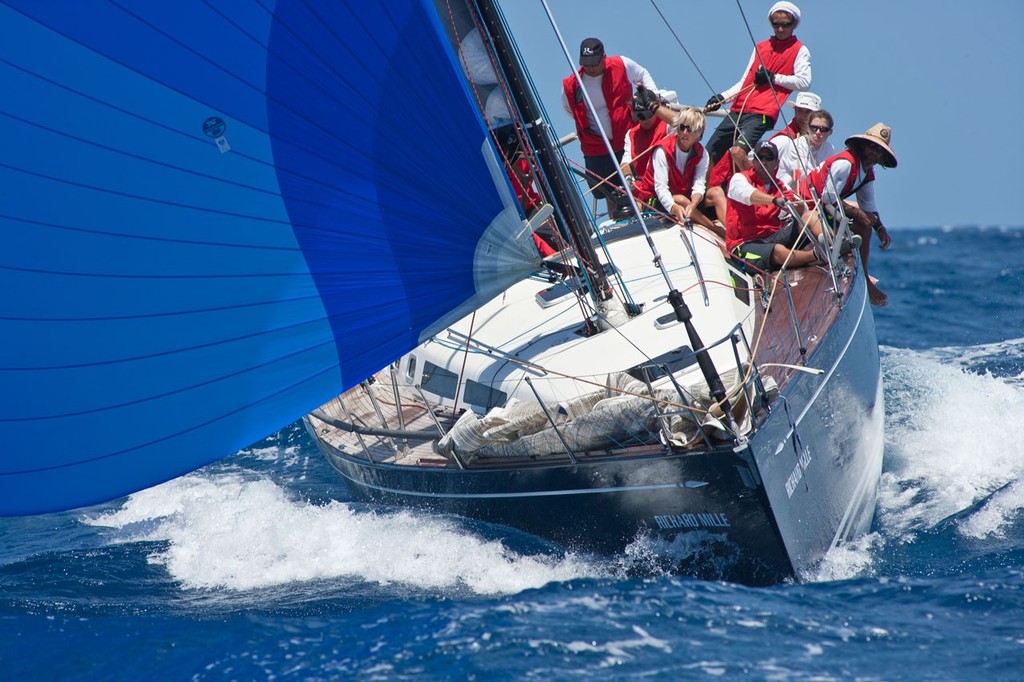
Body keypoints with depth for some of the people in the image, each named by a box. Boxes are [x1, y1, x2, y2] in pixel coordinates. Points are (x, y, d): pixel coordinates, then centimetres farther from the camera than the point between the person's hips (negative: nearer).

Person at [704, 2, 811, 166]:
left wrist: (773, 77, -9)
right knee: (710, 154, 1)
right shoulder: (760, 47, 24)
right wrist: (721, 97, 12)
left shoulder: (800, 51, 8)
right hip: (739, 109, 7)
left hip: (762, 113, -7)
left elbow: (803, 82, -4)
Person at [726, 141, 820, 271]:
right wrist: (775, 200, -41)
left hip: (773, 238, 5)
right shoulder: (739, 179, 1)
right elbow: (749, 194, -23)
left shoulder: (781, 187, 17)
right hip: (746, 245, -5)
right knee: (780, 252, -38)